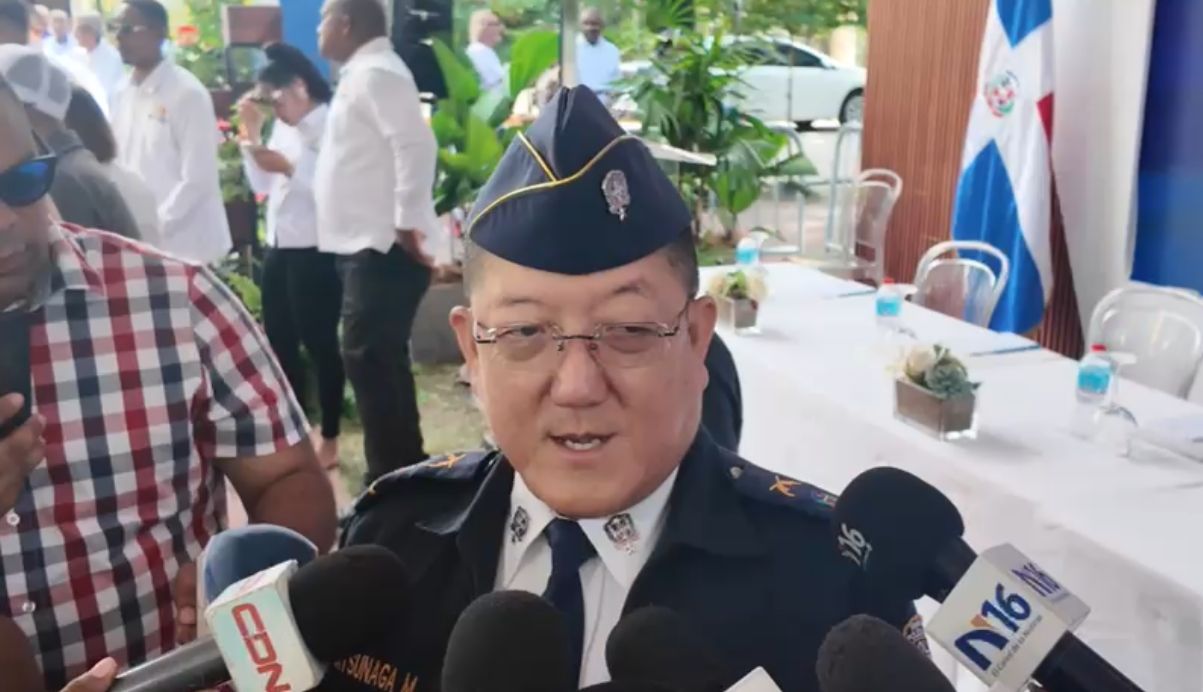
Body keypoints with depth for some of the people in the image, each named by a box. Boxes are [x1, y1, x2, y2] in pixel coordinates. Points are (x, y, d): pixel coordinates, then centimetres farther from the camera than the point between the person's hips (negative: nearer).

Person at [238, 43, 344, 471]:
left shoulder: (330, 125, -11)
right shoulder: (283, 127, 15)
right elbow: (261, 186, 13)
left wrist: (289, 166, -17)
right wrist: (252, 135, 5)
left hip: (315, 252, -9)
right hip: (278, 247, 9)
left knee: (319, 344, 1)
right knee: (278, 342, 14)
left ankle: (329, 439, 14)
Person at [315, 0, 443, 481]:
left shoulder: (376, 74, -12)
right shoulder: (362, 74, 19)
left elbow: (416, 144, -23)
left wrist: (407, 221, -23)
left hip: (383, 246, -11)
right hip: (368, 244, 11)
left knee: (368, 358, -9)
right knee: (378, 360, 15)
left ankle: (393, 477, 0)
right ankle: (403, 470, 25)